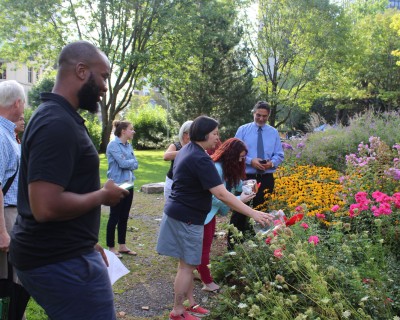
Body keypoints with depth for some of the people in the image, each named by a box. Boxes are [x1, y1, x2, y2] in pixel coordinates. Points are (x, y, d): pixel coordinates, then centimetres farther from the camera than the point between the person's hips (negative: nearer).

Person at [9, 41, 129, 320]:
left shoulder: (55, 116, 11)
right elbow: (46, 207, -30)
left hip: (58, 252, 10)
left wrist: (87, 243, 19)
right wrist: (103, 195, -15)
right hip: (60, 261, -10)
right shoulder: (58, 124, -22)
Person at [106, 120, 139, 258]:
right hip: (117, 185, -7)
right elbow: (123, 163, -20)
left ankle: (122, 245, 23)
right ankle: (111, 247, 12)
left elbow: (135, 164, 5)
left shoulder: (128, 145, 9)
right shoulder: (113, 145, -13)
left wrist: (128, 163, -12)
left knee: (124, 217, 13)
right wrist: (132, 161, -2)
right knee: (114, 217, 2)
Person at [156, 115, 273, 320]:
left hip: (178, 213, 10)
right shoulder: (200, 160, -24)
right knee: (187, 265, 2)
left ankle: (190, 304, 29)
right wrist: (253, 213, -29)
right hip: (187, 218, -10)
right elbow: (221, 194, -30)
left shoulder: (187, 150, 7)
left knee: (187, 263, 17)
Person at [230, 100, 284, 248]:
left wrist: (272, 163, -15)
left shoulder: (274, 133, 9)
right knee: (240, 210, -2)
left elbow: (279, 155, 7)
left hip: (266, 178, 3)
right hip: (246, 177, -2)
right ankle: (233, 242, 8)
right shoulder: (243, 130, 2)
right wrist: (251, 161, -18)